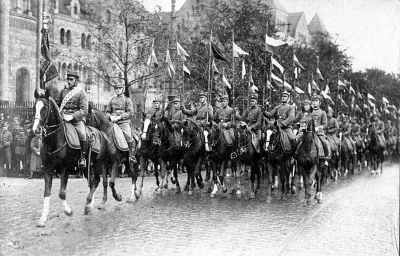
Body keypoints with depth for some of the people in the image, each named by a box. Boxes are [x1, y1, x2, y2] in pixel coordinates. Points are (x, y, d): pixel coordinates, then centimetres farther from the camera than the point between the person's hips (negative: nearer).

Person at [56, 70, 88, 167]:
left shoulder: (81, 93, 2)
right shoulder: (63, 91, 18)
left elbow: (84, 110, -7)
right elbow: (56, 103, 25)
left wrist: (72, 116, -20)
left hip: (77, 118, -5)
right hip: (63, 117, 5)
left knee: (82, 133, -29)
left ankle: (83, 157, -20)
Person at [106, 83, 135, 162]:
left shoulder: (127, 100, 10)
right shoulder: (112, 100, 21)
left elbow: (130, 112, -1)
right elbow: (107, 112, 21)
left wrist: (119, 117, -13)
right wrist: (110, 116, -3)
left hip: (124, 122, -4)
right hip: (113, 122, 4)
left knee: (128, 136, -26)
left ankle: (131, 156, -19)